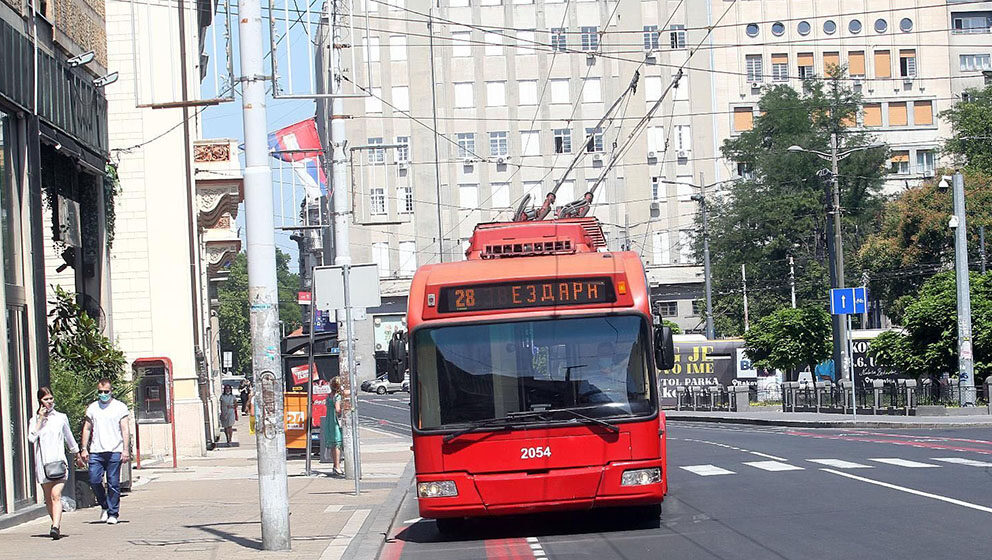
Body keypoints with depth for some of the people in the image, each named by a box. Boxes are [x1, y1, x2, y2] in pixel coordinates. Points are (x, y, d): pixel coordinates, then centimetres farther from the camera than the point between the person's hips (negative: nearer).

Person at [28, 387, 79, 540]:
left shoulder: (61, 418, 11)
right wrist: (40, 420, -6)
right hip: (42, 463, 2)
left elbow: (69, 438, 24)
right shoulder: (35, 420, 10)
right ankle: (57, 526, 20)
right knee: (48, 499, 7)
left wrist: (77, 454, 31)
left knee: (56, 495, -17)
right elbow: (31, 438, -7)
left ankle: (55, 527, -31)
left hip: (58, 461, -2)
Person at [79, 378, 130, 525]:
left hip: (114, 451, -3)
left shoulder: (120, 407, 5)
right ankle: (104, 506, 18)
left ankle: (113, 513, 5)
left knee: (113, 483, -3)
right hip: (96, 452, 3)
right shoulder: (92, 408, 13)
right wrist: (84, 449, 8)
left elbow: (125, 429, 2)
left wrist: (126, 450, -6)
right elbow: (87, 429, 16)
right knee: (94, 480, -5)